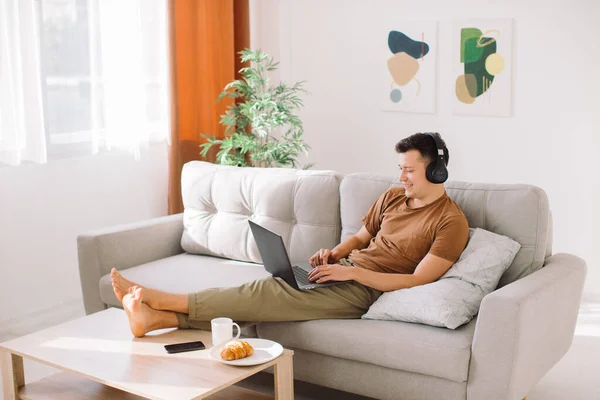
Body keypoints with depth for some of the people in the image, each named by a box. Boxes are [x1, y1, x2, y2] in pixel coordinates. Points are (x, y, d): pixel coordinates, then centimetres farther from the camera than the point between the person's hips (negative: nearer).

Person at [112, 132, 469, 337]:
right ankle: (157, 318, -25)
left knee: (266, 295, -20)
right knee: (264, 290, -16)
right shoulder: (393, 197, 14)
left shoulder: (451, 221, -9)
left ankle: (159, 299, -19)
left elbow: (419, 280, -16)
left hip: (365, 290, -7)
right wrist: (335, 253, 1)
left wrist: (351, 271, -20)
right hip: (344, 271, 7)